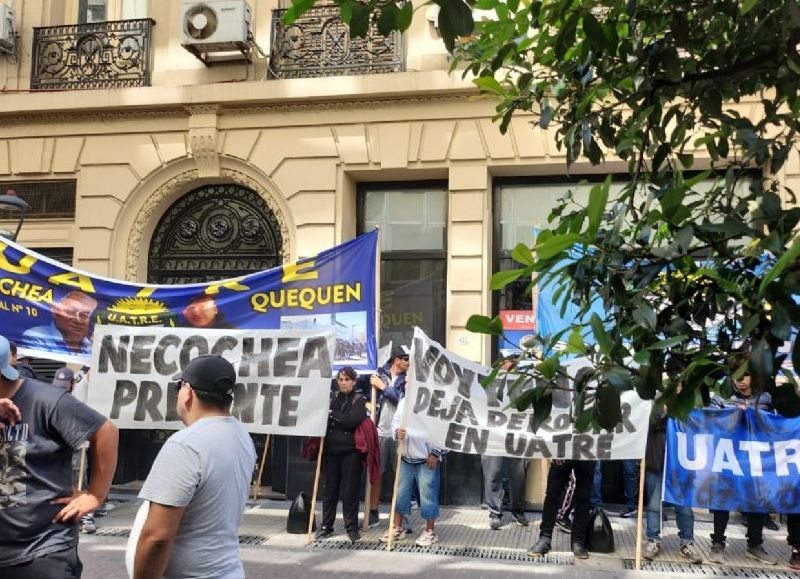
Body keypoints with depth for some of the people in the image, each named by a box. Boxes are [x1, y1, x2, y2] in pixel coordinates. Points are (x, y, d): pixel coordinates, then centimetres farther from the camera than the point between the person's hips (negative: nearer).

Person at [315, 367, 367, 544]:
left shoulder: (359, 400, 2)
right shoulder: (333, 399, 12)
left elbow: (352, 421, -14)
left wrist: (332, 416, -8)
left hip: (350, 451, -3)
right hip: (331, 450, 3)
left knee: (350, 492, 0)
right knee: (330, 490, 9)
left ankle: (352, 528, 9)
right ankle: (326, 526, 18)